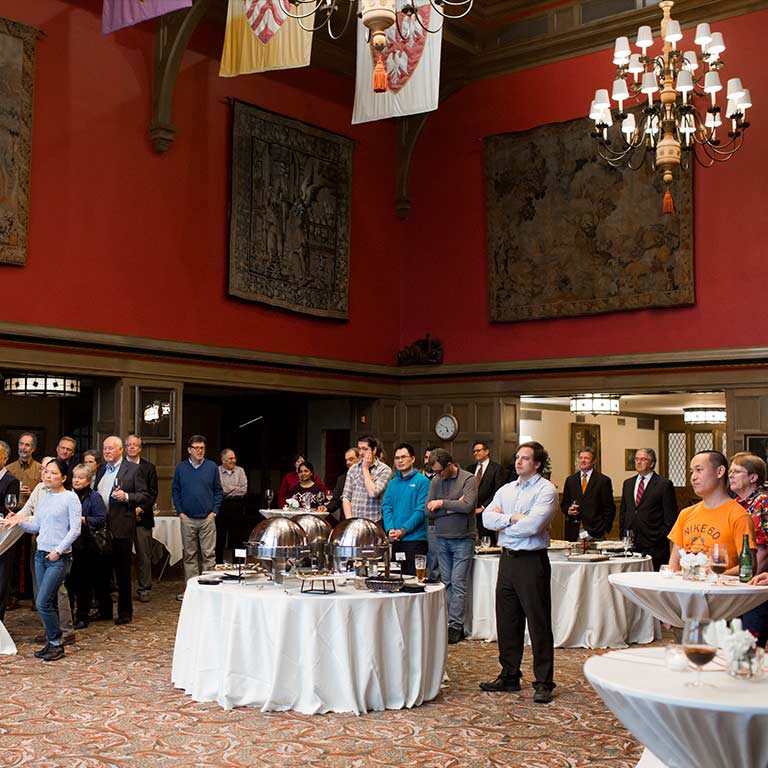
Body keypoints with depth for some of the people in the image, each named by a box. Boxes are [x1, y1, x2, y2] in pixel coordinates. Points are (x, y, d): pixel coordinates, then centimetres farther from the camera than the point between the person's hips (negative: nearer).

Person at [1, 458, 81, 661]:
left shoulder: (70, 498, -9)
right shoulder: (44, 497, 11)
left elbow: (75, 530, -12)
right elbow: (36, 526, 13)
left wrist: (58, 550, -16)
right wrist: (19, 521, -3)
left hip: (59, 558, -6)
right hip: (41, 554, 7)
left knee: (43, 603, -10)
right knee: (49, 602, 10)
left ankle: (56, 643, 4)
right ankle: (51, 643, 19)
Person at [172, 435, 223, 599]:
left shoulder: (212, 467, 3)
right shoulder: (181, 467, 5)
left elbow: (218, 491, 7)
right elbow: (175, 490, 10)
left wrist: (214, 511, -2)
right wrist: (180, 512, 1)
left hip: (207, 518, -1)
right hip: (187, 519, 1)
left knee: (208, 554, -2)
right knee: (190, 555, 6)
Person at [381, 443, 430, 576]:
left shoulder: (422, 481, -3)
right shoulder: (392, 483, 14)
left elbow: (421, 510, -10)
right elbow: (386, 507, 8)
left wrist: (403, 530, -14)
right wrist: (390, 529, -8)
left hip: (415, 539, -5)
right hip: (394, 540, 5)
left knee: (413, 577, -5)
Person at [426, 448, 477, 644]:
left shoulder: (468, 479, -9)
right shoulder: (435, 481, 6)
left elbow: (467, 506, -21)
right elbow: (429, 511, 1)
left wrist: (442, 503, -11)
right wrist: (452, 507, -11)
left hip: (463, 539, -5)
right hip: (442, 539, 5)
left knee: (458, 584, -6)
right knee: (447, 582, 8)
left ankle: (455, 626, -4)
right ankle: (449, 622, 13)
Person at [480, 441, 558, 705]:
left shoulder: (546, 490, -8)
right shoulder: (506, 490, 13)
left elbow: (533, 525, -21)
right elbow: (487, 517, 2)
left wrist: (502, 521, -6)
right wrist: (512, 518, -13)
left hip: (532, 561, -7)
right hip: (507, 560, 7)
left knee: (539, 623, -1)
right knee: (507, 622, 13)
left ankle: (543, 683, 7)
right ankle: (509, 677, 25)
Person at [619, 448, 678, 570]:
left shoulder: (664, 484, -2)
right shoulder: (628, 483, 16)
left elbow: (670, 518, -4)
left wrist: (659, 539, -9)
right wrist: (622, 535, 10)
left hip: (654, 546, -5)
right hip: (630, 544, 5)